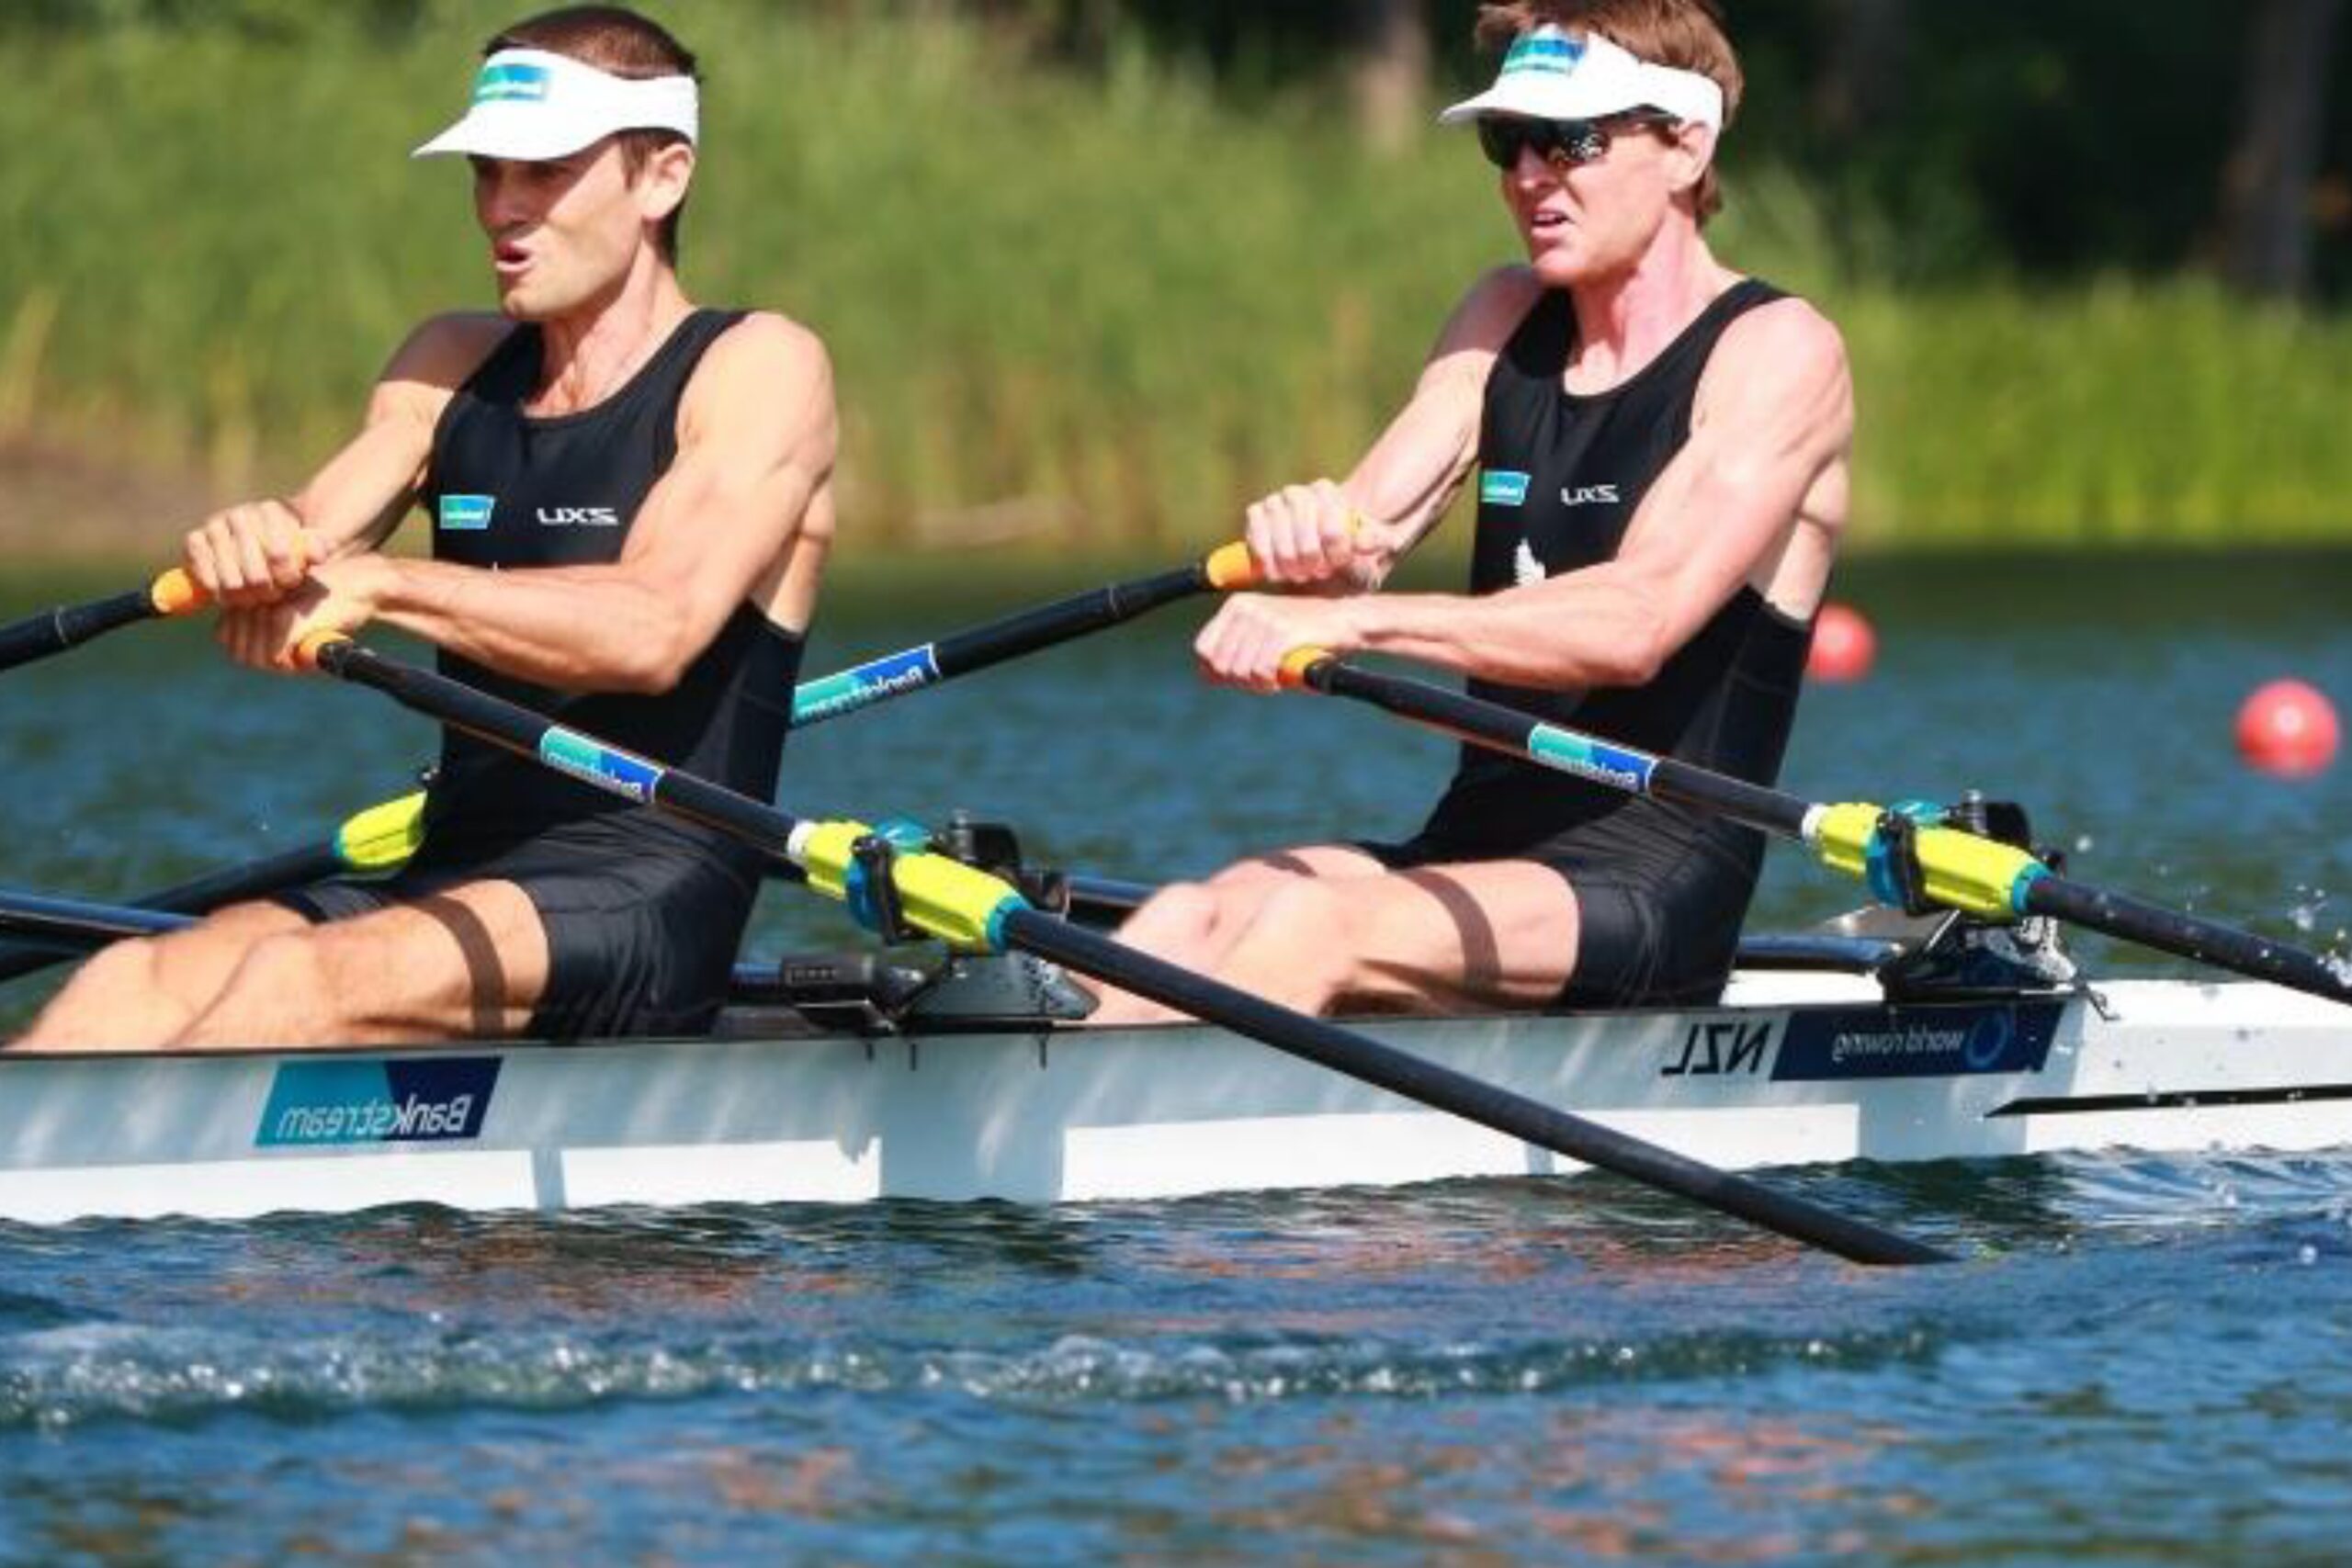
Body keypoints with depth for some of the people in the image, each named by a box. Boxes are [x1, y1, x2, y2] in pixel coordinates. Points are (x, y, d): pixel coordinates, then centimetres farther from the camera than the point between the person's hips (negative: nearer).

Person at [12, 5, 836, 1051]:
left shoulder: (759, 368, -2)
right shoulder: (454, 367, 18)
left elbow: (652, 630, -17)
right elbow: (308, 552, 4)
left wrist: (381, 585, -22)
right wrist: (249, 550, -20)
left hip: (647, 897, -6)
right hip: (451, 878, 6)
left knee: (300, 981, -32)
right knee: (133, 985, -22)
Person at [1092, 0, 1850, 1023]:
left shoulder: (1776, 353, -6)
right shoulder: (1508, 319, 16)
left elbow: (1636, 622, -21)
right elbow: (1357, 542, 5)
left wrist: (1357, 620, -31)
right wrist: (1308, 540, -21)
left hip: (1652, 887, -6)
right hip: (1471, 847, 6)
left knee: (1313, 927, -32)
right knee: (1184, 925, -22)